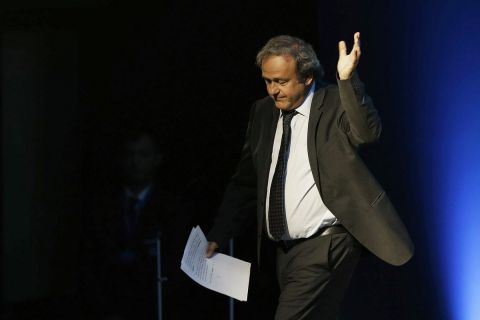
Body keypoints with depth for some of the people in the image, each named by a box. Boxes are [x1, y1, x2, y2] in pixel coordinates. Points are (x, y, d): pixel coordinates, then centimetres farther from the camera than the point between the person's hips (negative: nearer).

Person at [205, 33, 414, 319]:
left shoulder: (334, 104, -7)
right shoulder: (263, 112, 11)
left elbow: (367, 131, -29)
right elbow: (245, 182, 18)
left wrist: (347, 79, -40)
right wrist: (219, 235, 12)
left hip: (324, 247, -7)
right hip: (285, 249, 7)